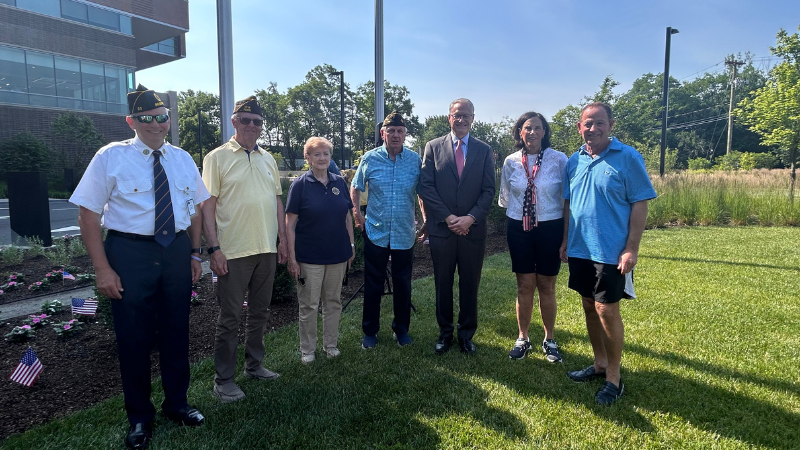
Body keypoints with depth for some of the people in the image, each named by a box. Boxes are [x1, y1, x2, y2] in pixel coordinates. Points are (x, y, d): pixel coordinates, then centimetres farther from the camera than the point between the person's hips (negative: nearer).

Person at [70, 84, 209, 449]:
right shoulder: (111, 157, -6)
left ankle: (176, 403, 35)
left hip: (177, 251, 4)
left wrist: (195, 253, 7)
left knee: (176, 331, 14)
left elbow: (196, 208, 13)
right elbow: (88, 215, -7)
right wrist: (103, 269, -13)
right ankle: (139, 416, 29)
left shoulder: (182, 159, 6)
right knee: (134, 336, 7)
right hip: (130, 253, -3)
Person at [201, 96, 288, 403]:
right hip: (233, 251, -5)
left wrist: (282, 239, 11)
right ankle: (223, 379, 18)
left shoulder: (268, 159, 12)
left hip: (266, 249, 6)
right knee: (229, 318, 4)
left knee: (259, 311, 16)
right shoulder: (217, 158, -4)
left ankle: (254, 364, 33)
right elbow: (208, 205, -8)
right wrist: (214, 248, -14)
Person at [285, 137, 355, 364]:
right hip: (309, 257, -4)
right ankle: (307, 350, 22)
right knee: (309, 305, 6)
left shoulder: (339, 182, 5)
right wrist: (292, 257, -12)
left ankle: (331, 344, 30)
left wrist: (351, 245, 9)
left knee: (333, 302, 14)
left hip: (338, 254, 4)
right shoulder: (300, 184, -7)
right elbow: (290, 223, -8)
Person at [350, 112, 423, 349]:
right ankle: (370, 331, 25)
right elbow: (355, 188, 10)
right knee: (373, 284, 9)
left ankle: (401, 329, 30)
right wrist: (356, 213, 0)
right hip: (375, 232, 0)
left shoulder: (415, 160, -1)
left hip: (404, 233, 1)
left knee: (403, 284, 11)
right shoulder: (369, 158, -2)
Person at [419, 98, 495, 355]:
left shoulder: (484, 150, 6)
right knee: (443, 284, 10)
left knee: (470, 285, 9)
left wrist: (471, 217, -12)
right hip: (441, 228, 0)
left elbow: (489, 190, 2)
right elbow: (425, 187, -3)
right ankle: (445, 332, 25)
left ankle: (466, 334, 25)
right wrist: (447, 217, -11)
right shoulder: (433, 147, 4)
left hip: (473, 229, 1)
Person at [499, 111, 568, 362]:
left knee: (546, 287, 9)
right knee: (524, 286, 9)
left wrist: (567, 235, 2)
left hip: (550, 228, -1)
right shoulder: (511, 162, 0)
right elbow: (504, 198, 14)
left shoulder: (559, 160, -6)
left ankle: (549, 340, 24)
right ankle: (523, 339, 22)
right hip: (519, 229, 2)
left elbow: (568, 197, 0)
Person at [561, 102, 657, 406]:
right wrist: (566, 240, 10)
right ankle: (600, 364, 31)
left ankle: (613, 377, 16)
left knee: (606, 310, -1)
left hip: (611, 252, -5)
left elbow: (640, 204, -10)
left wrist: (631, 248, -15)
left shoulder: (627, 158, -8)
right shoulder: (574, 161, 7)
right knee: (589, 307, 14)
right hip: (579, 250, 6)